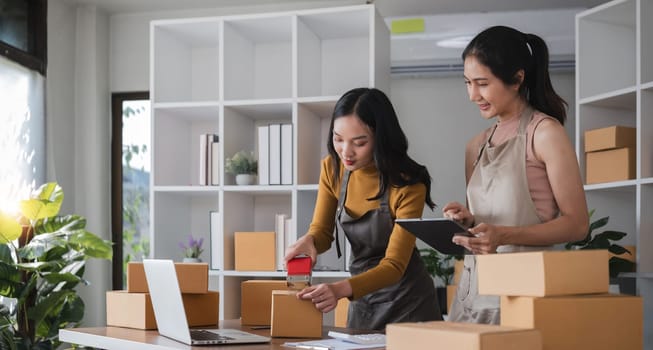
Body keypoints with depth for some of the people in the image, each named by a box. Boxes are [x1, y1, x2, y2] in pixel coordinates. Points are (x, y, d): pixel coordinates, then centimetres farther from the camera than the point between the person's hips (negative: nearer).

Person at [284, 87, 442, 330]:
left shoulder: (408, 185, -24)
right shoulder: (332, 169, -8)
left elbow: (394, 265, -25)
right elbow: (322, 232, -1)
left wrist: (341, 289, -41)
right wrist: (308, 241, -25)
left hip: (407, 302, -5)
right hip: (362, 301, 5)